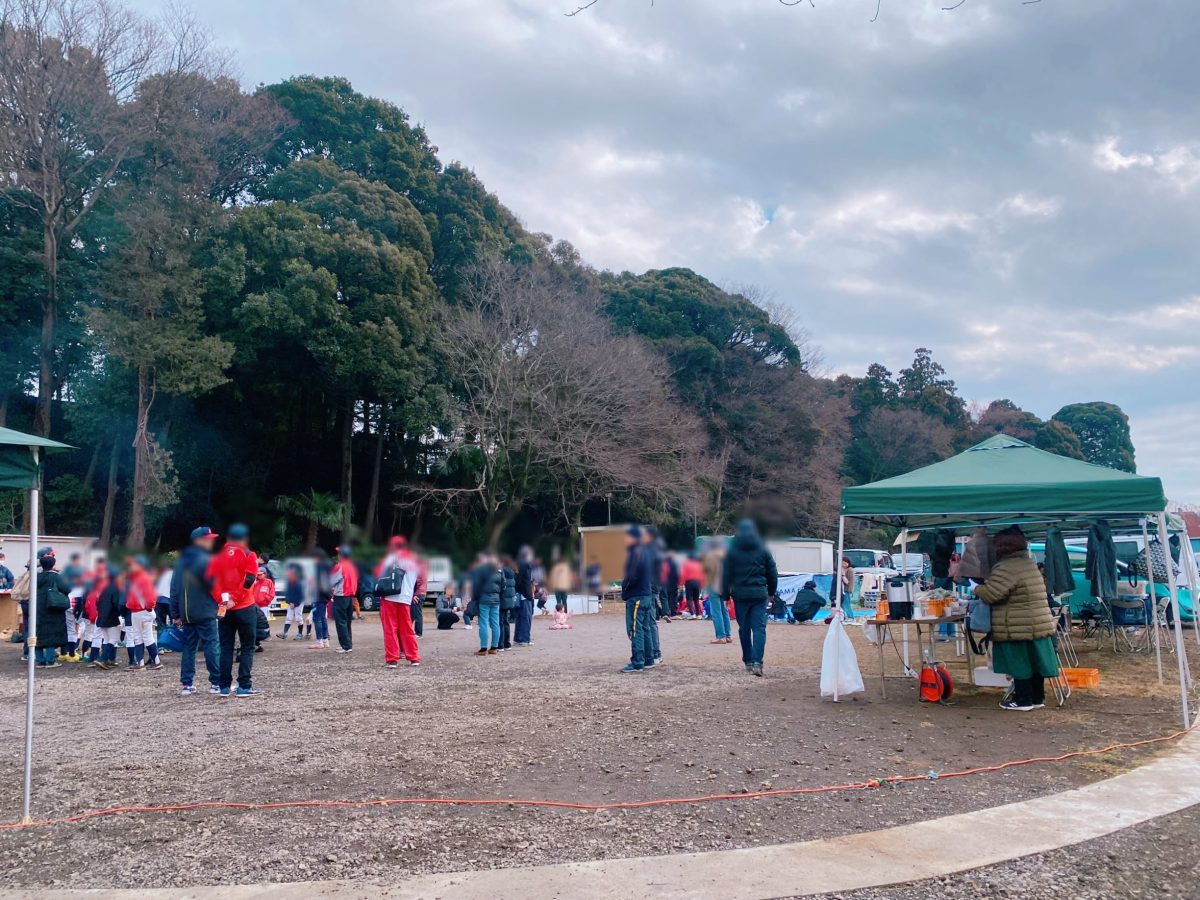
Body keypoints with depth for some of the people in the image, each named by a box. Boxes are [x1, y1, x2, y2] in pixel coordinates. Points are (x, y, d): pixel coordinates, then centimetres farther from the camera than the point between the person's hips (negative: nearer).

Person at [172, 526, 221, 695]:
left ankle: (186, 684, 9)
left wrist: (176, 613, 16)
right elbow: (214, 584, -15)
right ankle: (216, 683, -3)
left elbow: (174, 587, 14)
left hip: (186, 613, 7)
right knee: (212, 645, -3)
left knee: (188, 647, 10)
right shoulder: (205, 559, -12)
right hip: (205, 612, -7)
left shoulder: (182, 561, 13)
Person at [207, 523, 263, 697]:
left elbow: (210, 579, -2)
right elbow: (249, 580, -15)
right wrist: (235, 599, -13)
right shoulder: (248, 555, -3)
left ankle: (225, 686, 10)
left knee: (226, 648, 10)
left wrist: (222, 599, -6)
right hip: (245, 608, -4)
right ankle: (244, 687, -4)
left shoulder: (218, 556, 8)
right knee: (247, 647, 2)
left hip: (224, 609, 4)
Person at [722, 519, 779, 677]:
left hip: (740, 595, 0)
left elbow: (726, 575, 1)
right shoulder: (763, 551, 3)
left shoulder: (732, 552, 1)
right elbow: (773, 574, 7)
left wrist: (726, 596, 7)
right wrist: (771, 592, 20)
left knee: (744, 629, 12)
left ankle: (748, 662, 19)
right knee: (759, 628, -3)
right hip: (759, 594, 0)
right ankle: (757, 662, -16)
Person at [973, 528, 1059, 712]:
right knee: (1033, 663, 15)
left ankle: (1023, 700, 5)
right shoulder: (1029, 563, 15)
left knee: (1020, 665, 0)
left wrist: (977, 588, -2)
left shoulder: (1007, 567, -18)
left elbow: (990, 594, -22)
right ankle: (1037, 698, 22)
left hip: (1019, 628, -9)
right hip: (1038, 625, 9)